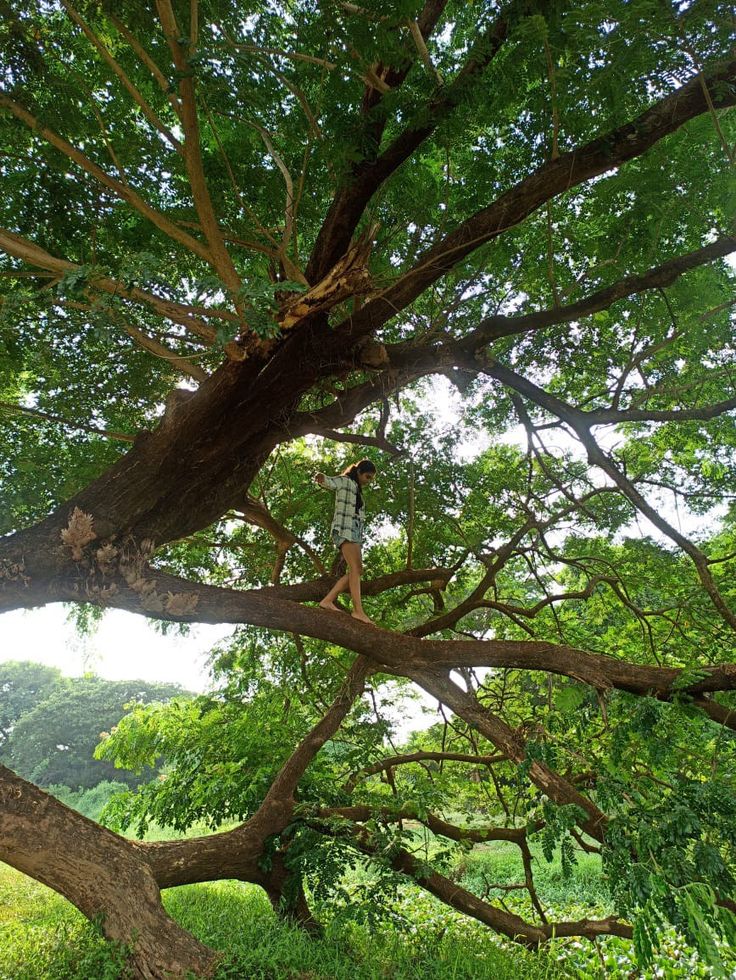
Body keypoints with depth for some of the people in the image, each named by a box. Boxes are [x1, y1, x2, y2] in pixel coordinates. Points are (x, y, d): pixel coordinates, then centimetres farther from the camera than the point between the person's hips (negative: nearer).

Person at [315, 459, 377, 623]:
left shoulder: (357, 490, 29)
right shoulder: (344, 481, 4)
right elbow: (328, 482, -17)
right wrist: (320, 477, -40)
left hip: (354, 531, 9)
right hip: (344, 529, -9)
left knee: (356, 570, -2)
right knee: (355, 568, -20)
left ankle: (328, 600, -2)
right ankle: (358, 610, -27)